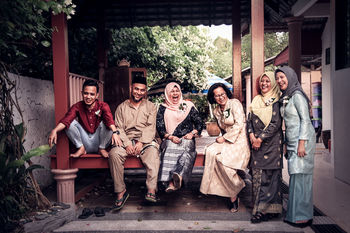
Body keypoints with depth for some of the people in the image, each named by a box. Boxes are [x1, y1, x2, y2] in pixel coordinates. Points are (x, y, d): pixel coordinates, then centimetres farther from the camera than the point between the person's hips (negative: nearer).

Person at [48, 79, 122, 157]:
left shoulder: (103, 106, -12)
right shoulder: (77, 106, -6)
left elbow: (109, 120, -32)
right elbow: (66, 119, -23)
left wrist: (114, 132, -53)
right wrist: (54, 130, -42)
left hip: (99, 141, -1)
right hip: (85, 143, 2)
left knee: (104, 123, -26)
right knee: (71, 123, -16)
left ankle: (102, 148, -5)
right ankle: (81, 148, 0)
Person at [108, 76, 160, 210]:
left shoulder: (150, 107, 15)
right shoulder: (122, 107, 17)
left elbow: (151, 127, 2)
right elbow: (119, 128, 4)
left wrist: (141, 142, -15)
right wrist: (127, 144, -14)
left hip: (145, 140, -1)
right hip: (126, 140, 1)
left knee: (153, 152, -35)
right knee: (114, 153, -30)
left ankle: (151, 191, -38)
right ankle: (121, 191, -22)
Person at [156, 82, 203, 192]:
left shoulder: (188, 106, 16)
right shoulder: (163, 109, 16)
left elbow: (199, 123, 14)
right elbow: (159, 127, 7)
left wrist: (192, 133, -4)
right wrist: (170, 137, -11)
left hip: (187, 139, 0)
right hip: (170, 140, 0)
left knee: (186, 147, -36)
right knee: (170, 148, -36)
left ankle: (179, 176, -60)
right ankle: (171, 182, -48)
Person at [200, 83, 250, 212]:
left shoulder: (235, 103, -6)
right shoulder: (216, 111, 14)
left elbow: (239, 125, -14)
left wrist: (224, 138, -12)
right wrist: (222, 138, 4)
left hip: (240, 140, -6)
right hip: (226, 140, 6)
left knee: (222, 158, -28)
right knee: (210, 151, -22)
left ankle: (233, 195, -5)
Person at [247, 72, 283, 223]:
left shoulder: (276, 101, -1)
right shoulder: (256, 100, 16)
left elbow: (276, 123, -10)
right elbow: (249, 120, 12)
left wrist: (260, 138, -13)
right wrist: (251, 136, -5)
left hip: (271, 143, -5)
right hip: (256, 142, 5)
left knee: (269, 176, -5)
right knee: (257, 175, 5)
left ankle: (265, 210, 0)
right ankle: (259, 208, 13)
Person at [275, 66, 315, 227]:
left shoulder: (297, 95, -8)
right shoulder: (284, 98, 17)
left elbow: (305, 120, -13)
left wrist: (301, 143, -19)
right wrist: (287, 144, 17)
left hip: (302, 139, -8)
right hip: (291, 141, 8)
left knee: (300, 176, -6)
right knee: (296, 176, 9)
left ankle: (303, 216, 1)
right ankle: (295, 213, 16)